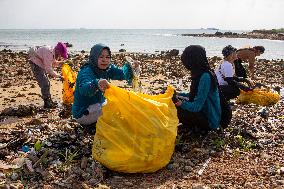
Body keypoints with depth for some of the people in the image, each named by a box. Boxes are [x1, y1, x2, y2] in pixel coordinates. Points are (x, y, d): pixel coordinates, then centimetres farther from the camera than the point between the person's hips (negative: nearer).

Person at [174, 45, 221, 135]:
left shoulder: (205, 77, -25)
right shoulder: (200, 74, 3)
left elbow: (197, 106, -26)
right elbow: (195, 95, 17)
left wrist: (180, 103, -22)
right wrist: (178, 94, 13)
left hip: (210, 120, -9)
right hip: (204, 112, 9)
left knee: (177, 109, -20)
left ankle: (199, 129, -3)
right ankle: (197, 126, 7)